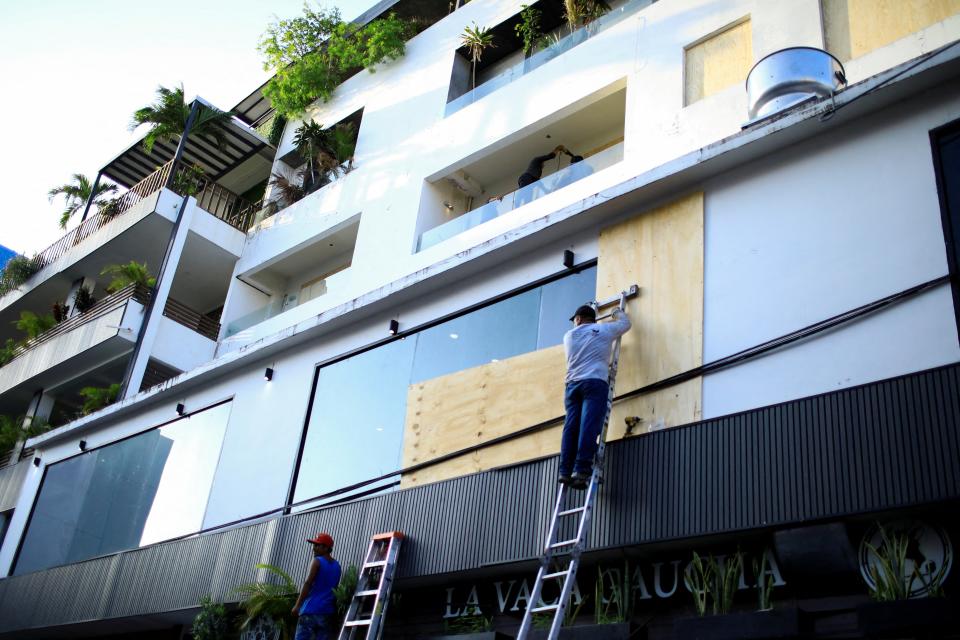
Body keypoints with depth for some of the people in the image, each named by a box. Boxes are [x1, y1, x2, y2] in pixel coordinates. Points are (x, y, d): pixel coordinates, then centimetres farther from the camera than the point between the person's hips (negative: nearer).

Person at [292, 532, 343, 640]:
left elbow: (308, 583, -12)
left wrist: (297, 605, -13)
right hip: (327, 612, 6)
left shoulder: (317, 561, -3)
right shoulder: (337, 566, 16)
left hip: (311, 610, -6)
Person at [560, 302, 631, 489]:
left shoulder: (569, 335, 21)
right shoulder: (604, 329, 14)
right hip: (595, 383, -3)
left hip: (573, 384, 3)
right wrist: (617, 312, 51)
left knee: (571, 428, -3)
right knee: (589, 428, -13)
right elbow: (626, 323, 30)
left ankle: (565, 472, -11)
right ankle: (581, 471, -23)